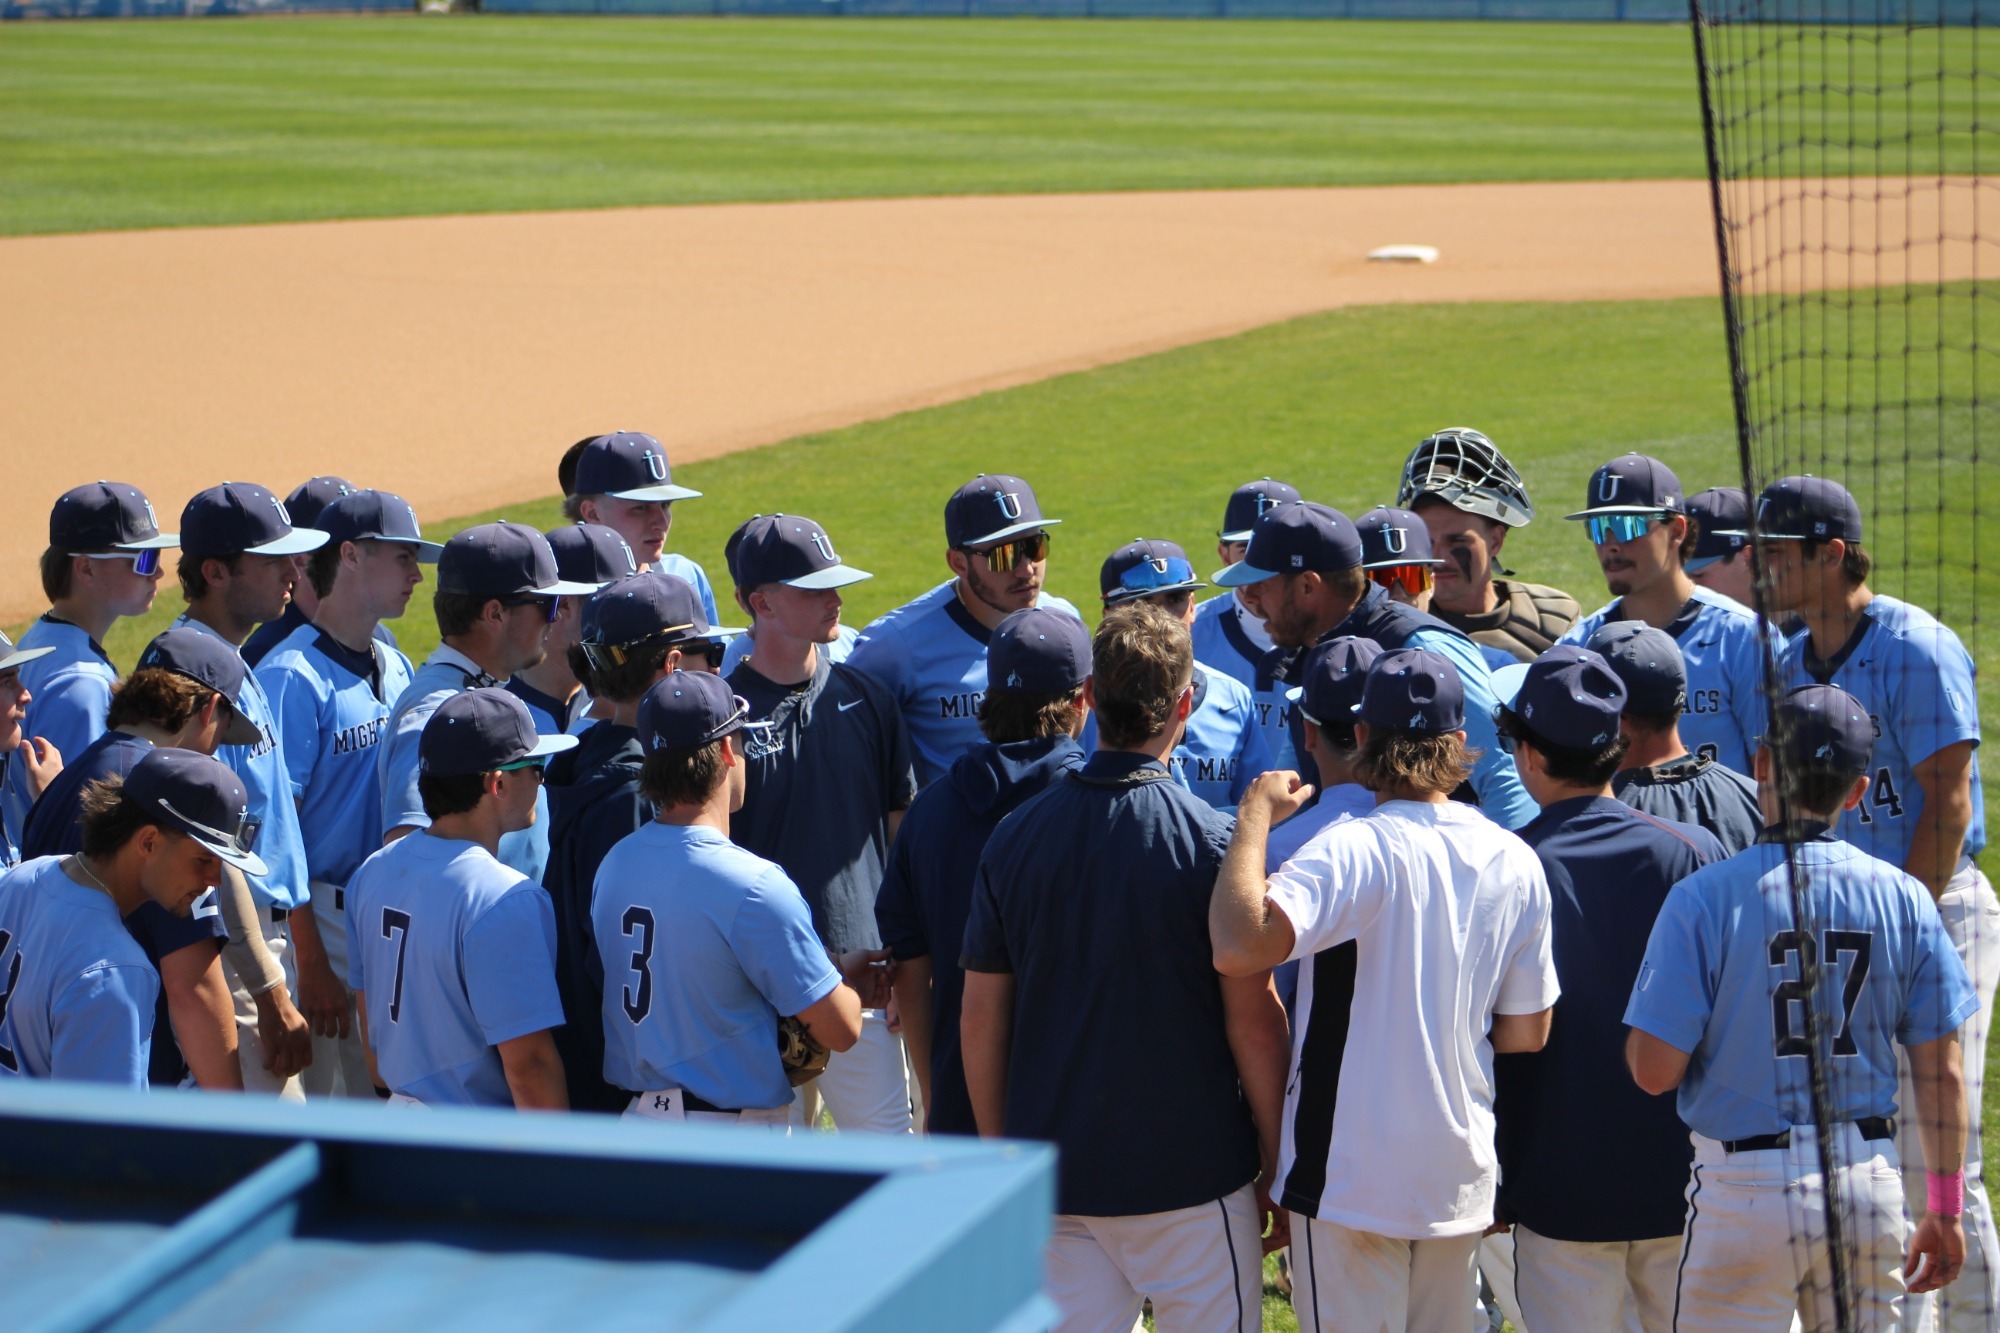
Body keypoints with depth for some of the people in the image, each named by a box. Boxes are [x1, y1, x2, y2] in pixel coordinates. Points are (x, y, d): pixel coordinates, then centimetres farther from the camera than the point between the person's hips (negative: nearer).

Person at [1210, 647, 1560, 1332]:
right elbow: (1526, 1035, 8)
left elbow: (1238, 949, -32)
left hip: (1353, 1179, -6)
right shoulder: (1516, 862, 3)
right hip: (1463, 1175, 6)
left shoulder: (1353, 851, -18)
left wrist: (1254, 818, -19)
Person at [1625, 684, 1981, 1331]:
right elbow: (1941, 1074, 2)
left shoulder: (1704, 896, -12)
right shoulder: (1903, 898, -1)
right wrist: (1944, 1207, 12)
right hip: (1869, 1181, 3)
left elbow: (1655, 1070, -13)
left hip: (1747, 1187, -3)